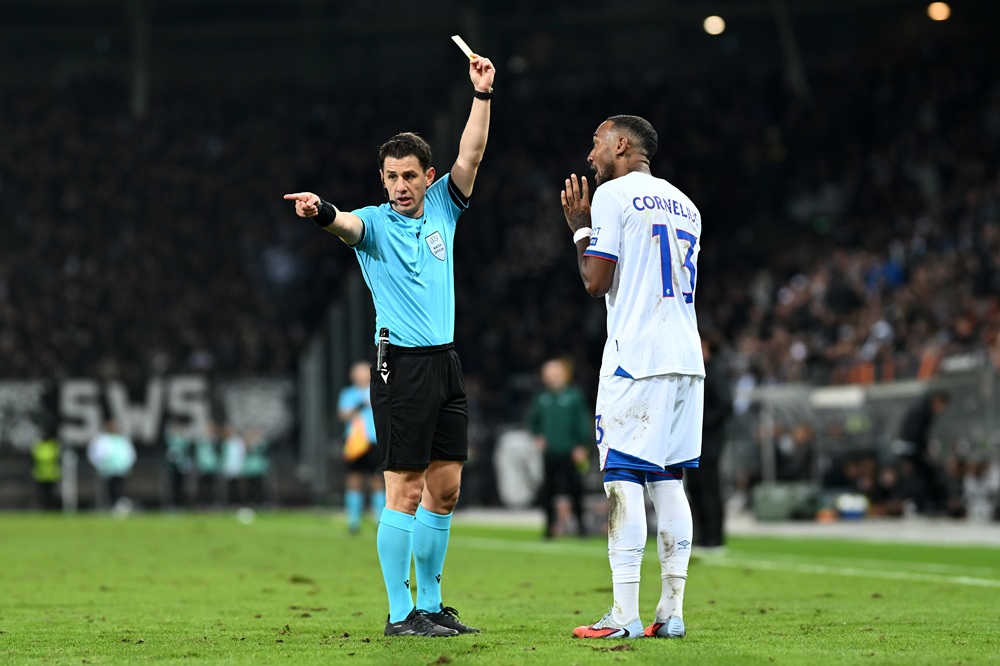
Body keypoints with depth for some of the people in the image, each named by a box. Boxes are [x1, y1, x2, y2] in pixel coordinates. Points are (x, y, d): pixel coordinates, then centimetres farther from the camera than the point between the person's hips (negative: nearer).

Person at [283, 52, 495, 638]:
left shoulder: (442, 209, 12)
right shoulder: (375, 222, -3)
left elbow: (471, 155, 4)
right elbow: (346, 223, -25)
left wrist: (483, 94, -5)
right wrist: (320, 211, -47)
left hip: (446, 362, 6)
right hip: (402, 364, -6)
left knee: (445, 489, 7)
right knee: (406, 491, -7)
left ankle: (431, 604, 16)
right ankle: (401, 613, -4)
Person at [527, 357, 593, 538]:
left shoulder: (574, 395, -2)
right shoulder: (542, 397, 7)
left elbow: (583, 421, -3)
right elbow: (532, 419, 19)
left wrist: (582, 445, -8)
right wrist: (537, 436, 4)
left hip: (569, 451, -3)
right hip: (549, 452, 3)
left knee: (574, 488, -2)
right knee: (548, 489, 3)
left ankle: (580, 522, 10)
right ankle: (550, 524, 10)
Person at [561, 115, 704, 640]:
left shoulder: (612, 194, -4)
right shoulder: (685, 206, 20)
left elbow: (596, 282, -7)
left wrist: (580, 229, 9)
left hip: (635, 358, -7)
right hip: (686, 357, 7)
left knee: (623, 481, -6)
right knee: (669, 483, 8)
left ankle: (625, 615, -9)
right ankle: (671, 612, 6)